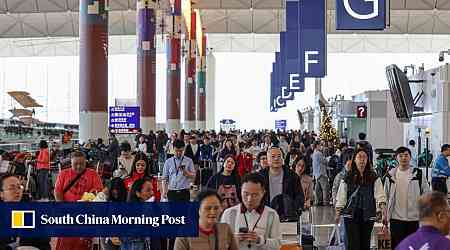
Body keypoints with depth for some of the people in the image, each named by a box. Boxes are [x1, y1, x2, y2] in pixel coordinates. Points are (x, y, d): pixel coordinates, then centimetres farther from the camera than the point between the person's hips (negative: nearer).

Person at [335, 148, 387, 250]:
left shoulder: (373, 177, 3)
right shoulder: (348, 177, 3)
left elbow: (380, 194, -5)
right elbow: (341, 196, 5)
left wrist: (382, 209, -18)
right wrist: (338, 214, 3)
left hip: (368, 216, 1)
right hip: (351, 215, -1)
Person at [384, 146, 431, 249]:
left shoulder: (418, 174, -1)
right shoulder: (391, 175, 3)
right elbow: (386, 197, 7)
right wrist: (386, 216, 5)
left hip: (415, 218, 0)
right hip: (396, 218, 0)